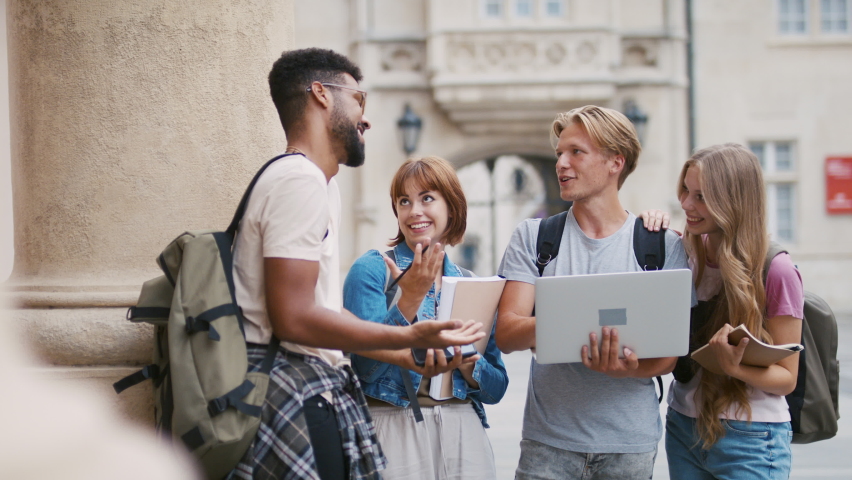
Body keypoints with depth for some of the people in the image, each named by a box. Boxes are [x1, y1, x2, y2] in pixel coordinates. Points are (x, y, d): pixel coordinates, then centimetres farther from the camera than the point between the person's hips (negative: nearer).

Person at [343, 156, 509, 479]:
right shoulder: (371, 270, -2)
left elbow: (496, 387, 10)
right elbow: (364, 367, -12)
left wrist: (467, 365, -10)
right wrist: (409, 299, -21)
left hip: (464, 432, 4)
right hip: (395, 427, -4)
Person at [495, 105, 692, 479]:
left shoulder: (663, 245, 2)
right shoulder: (533, 237, 5)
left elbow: (669, 354, -1)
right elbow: (505, 335, -5)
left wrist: (627, 368, -22)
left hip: (630, 444, 0)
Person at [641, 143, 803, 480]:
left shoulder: (775, 271, -13)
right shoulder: (687, 252, 1)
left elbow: (786, 378, -8)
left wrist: (734, 368, -27)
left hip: (750, 438, -5)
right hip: (684, 427, 5)